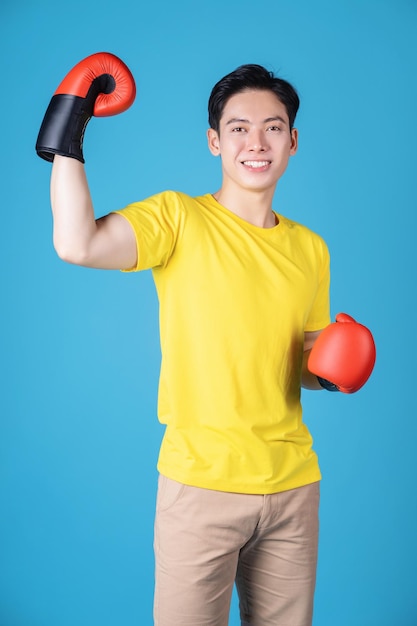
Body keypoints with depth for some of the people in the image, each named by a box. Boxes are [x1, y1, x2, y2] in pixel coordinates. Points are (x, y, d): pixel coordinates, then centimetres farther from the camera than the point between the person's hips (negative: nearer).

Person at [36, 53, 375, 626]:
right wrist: (66, 130, -16)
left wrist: (332, 368, -4)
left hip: (294, 486, 5)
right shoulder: (178, 219, -6)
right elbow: (77, 244, -23)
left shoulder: (311, 249, 9)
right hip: (202, 482, -4)